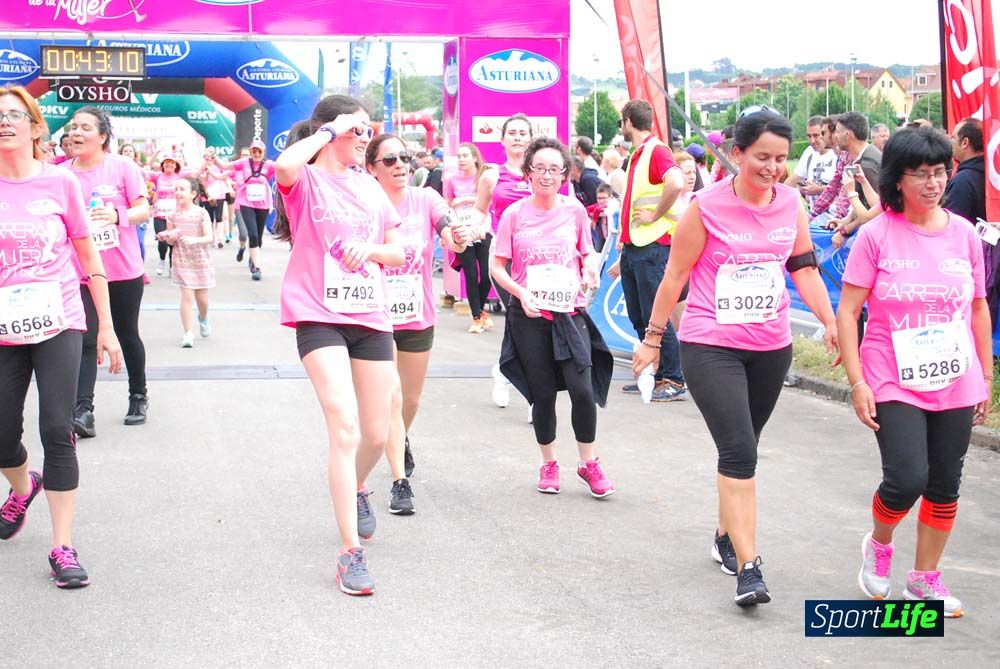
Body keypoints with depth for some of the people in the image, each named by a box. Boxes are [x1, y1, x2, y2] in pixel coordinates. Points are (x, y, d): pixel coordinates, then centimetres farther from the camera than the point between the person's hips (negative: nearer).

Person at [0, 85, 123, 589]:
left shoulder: (59, 183, -2)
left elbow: (89, 258, 4)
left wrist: (106, 328, 5)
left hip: (58, 324, -2)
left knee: (57, 432, -8)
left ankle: (62, 548, 0)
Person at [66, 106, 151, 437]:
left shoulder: (122, 166, -6)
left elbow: (144, 210, -8)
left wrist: (117, 216, -27)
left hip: (124, 271, -1)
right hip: (83, 272, 2)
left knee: (127, 335, 12)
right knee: (86, 340, -8)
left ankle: (138, 396, 31)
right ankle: (83, 410, -14)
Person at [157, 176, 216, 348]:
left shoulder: (202, 213, -7)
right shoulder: (173, 215, 1)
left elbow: (210, 237, -14)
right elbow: (171, 241, 8)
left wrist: (194, 239, -31)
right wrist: (169, 238, -15)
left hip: (200, 260, -1)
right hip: (182, 261, 1)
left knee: (201, 297, 8)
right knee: (187, 296, -8)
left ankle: (203, 319, 41)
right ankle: (188, 333, -3)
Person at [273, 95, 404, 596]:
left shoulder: (369, 187, 15)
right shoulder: (305, 181, -2)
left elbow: (399, 251, 16)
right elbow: (284, 166, -28)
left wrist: (372, 249, -6)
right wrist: (329, 130, -14)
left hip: (370, 317, 6)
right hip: (319, 316, -6)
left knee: (377, 435, 10)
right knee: (344, 425, -18)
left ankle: (357, 489, 45)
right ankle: (350, 552, -12)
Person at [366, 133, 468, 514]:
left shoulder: (425, 200, -8)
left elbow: (452, 236, -25)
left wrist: (459, 237, -48)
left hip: (418, 316, 3)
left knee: (411, 399, 18)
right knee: (391, 397, -13)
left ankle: (402, 441, 50)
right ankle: (400, 481, -6)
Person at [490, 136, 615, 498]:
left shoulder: (574, 209, 2)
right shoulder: (514, 214, -3)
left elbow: (588, 253, 14)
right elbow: (497, 266, 1)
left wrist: (591, 266, -9)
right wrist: (520, 292, -15)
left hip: (570, 312, 0)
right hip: (529, 317, 0)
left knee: (582, 389, -11)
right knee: (542, 393, 6)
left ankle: (589, 463, 9)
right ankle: (549, 463, 27)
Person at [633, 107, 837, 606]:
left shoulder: (791, 204, 2)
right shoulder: (708, 206, -11)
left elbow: (804, 269, 9)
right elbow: (675, 276, -5)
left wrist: (831, 323, -1)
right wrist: (653, 339, -1)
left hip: (771, 347, 5)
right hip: (710, 347, -5)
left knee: (741, 449, 17)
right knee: (739, 450, -15)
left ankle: (726, 537, 37)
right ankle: (748, 569, -15)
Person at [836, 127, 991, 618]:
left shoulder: (963, 233, 3)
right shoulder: (876, 235, -8)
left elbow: (979, 309, 11)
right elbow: (847, 312, -7)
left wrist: (986, 378, 12)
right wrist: (857, 383, -13)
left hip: (956, 384, 4)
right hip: (894, 384, -4)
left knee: (945, 487, 10)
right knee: (906, 480, -15)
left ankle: (925, 577, 29)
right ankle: (879, 544, 18)